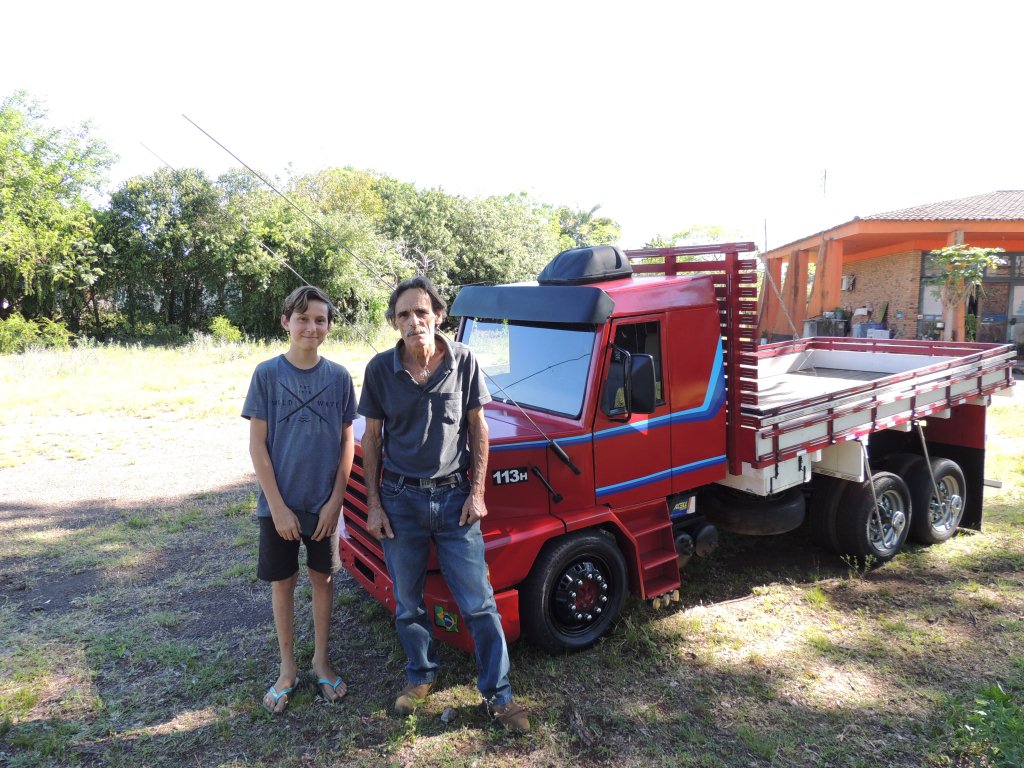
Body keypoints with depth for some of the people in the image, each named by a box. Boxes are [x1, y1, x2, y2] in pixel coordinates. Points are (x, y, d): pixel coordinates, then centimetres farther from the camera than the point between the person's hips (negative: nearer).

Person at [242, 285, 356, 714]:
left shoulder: (338, 377, -2)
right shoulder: (267, 374, -7)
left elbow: (347, 442, 1)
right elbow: (257, 444, -7)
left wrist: (335, 500, -6)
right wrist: (277, 505, -11)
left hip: (325, 503, 1)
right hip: (279, 503, -1)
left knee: (322, 578, 12)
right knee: (282, 582, 11)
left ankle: (321, 663, 31)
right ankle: (287, 669, 29)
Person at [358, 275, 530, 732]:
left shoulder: (463, 362, -7)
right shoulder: (381, 369, -5)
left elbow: (477, 429, 1)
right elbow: (371, 438, 3)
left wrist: (476, 492, -3)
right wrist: (373, 503, 0)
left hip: (454, 495, -1)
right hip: (400, 499, 1)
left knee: (479, 603, 4)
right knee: (407, 604, 15)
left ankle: (497, 693, 21)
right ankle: (422, 676, 39)